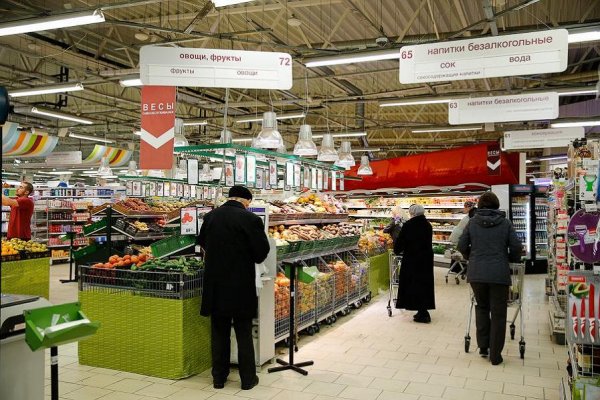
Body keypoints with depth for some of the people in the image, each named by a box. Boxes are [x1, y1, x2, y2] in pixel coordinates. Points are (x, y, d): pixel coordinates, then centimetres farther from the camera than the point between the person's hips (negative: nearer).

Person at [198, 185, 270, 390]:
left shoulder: (210, 216, -1)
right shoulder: (251, 219, -14)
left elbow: (202, 242, 15)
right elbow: (261, 253, -9)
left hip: (216, 285, 4)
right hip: (241, 286, -3)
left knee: (219, 333, 15)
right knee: (244, 334, 9)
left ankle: (219, 377, 23)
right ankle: (248, 379, 17)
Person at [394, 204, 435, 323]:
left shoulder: (408, 225, -12)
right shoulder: (427, 225, 5)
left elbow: (400, 242, -8)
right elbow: (428, 241, 14)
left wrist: (396, 250, 11)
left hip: (412, 259, -6)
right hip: (426, 259, 6)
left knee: (413, 284, 1)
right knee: (425, 283, 13)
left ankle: (422, 313, 0)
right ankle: (423, 311, 19)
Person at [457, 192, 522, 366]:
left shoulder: (473, 222, 4)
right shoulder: (505, 222, 3)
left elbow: (462, 245, 3)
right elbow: (516, 247, 0)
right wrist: (511, 259, 20)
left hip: (476, 273, 2)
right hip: (499, 273, -1)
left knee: (481, 307, 22)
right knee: (498, 313, 7)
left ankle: (483, 346, 20)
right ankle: (495, 355, 12)